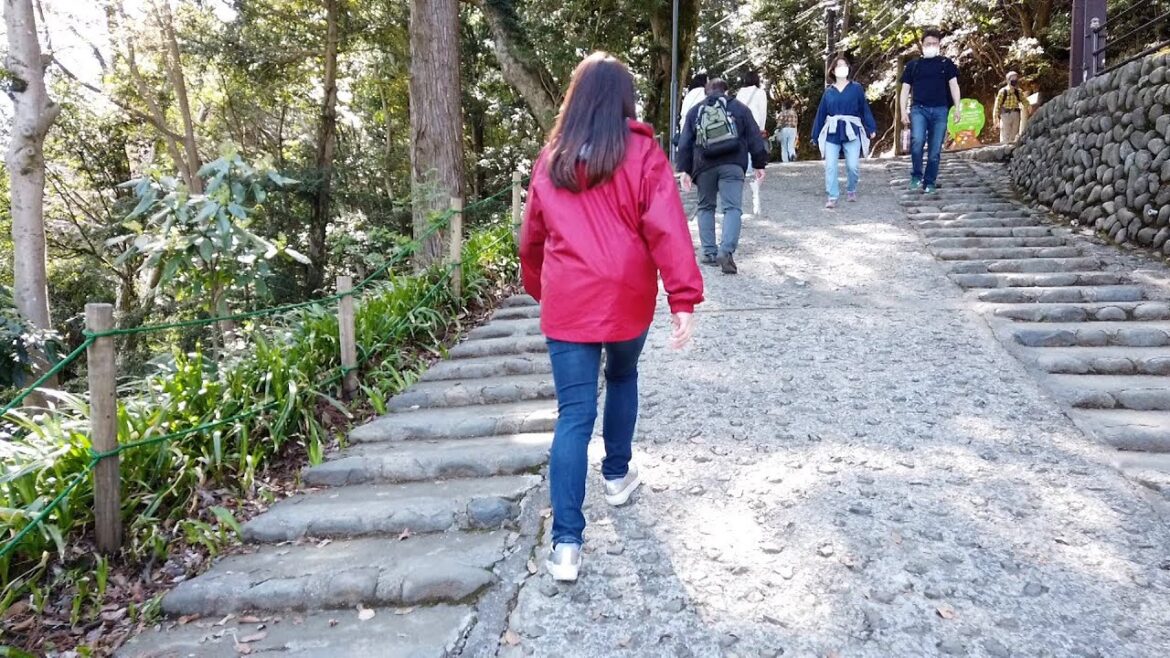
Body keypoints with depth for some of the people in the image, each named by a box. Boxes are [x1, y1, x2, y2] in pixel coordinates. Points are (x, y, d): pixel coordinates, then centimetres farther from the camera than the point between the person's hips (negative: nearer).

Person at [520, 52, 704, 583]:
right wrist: (684, 298, -14)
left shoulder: (551, 160, 8)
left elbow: (532, 236, 16)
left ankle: (566, 544, -4)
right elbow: (667, 230, -12)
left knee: (573, 416, 0)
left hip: (566, 305, 1)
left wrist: (537, 288, 31)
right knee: (622, 378, 27)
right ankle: (617, 476, 41)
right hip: (626, 300, -1)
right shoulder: (642, 154, -3)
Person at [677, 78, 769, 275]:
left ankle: (709, 252, 10)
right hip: (732, 165, -2)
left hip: (704, 166, 2)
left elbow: (685, 143, 10)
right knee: (733, 208, -7)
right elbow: (754, 138, 10)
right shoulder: (739, 108, 14)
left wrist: (685, 170, 9)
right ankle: (726, 251, -26)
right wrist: (759, 164, 13)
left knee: (705, 207, 16)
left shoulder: (695, 111, 17)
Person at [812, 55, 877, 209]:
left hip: (852, 132, -1)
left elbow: (865, 109, 6)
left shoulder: (856, 88, 6)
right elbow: (821, 113, 12)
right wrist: (816, 135, 11)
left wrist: (871, 128, 0)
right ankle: (832, 197, -1)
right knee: (830, 166, -7)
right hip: (832, 133, 2)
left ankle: (851, 190, 20)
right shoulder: (828, 91, 10)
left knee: (853, 166, -7)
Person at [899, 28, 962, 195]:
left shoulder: (946, 63, 10)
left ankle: (929, 183, 11)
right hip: (918, 108, -1)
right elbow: (905, 90, 11)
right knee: (917, 140, -26)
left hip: (940, 110, 1)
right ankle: (916, 176, -10)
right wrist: (903, 111, 0)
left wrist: (958, 108, -6)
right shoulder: (913, 65, 12)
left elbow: (953, 85, 5)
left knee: (935, 150, 1)